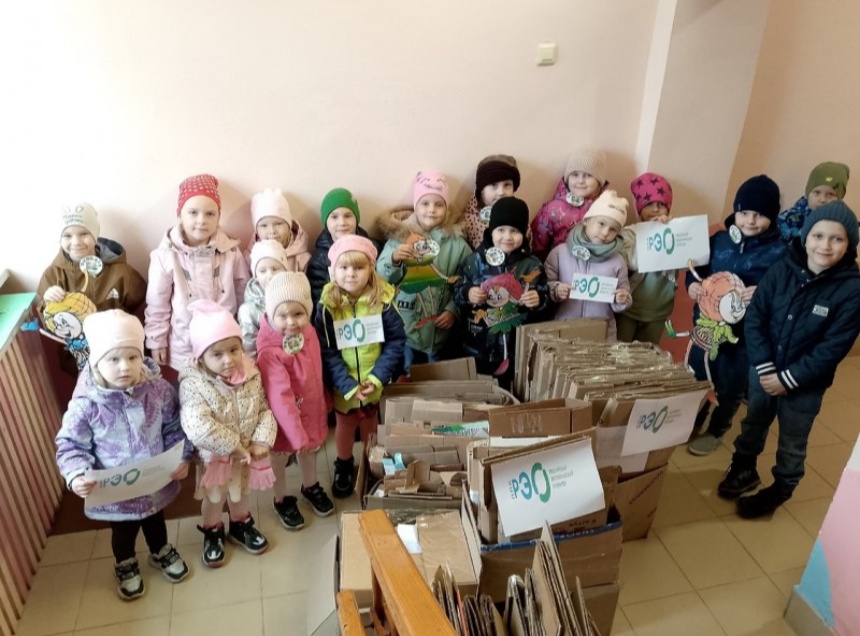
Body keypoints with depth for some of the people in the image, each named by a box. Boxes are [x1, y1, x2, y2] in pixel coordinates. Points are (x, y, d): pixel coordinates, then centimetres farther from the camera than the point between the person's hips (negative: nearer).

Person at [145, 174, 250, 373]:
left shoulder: (231, 251, -7)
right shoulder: (166, 255, -11)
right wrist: (157, 342, 1)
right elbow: (157, 304, -2)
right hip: (184, 348, -1)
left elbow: (243, 296, 3)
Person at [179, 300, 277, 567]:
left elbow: (264, 409, -6)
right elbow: (197, 426, -37)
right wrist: (232, 446, -31)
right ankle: (212, 533, 48)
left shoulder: (250, 374, -14)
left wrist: (262, 440, -20)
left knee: (240, 494, 27)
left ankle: (240, 525, 53)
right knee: (214, 499, 21)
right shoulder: (193, 384, -28)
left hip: (247, 455, 4)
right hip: (214, 457, -3)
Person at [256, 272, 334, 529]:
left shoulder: (308, 331, -12)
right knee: (280, 458, 21)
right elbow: (280, 397, -32)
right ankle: (282, 500, 46)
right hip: (284, 418, -6)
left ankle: (311, 487, 55)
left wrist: (324, 401, 15)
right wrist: (296, 434, -29)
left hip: (311, 409, 6)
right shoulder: (270, 352, -34)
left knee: (310, 450, 29)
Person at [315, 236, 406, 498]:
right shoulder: (327, 305, -14)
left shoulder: (383, 300, -14)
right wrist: (348, 385, -21)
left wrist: (377, 378, -18)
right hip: (342, 385, 0)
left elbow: (396, 342, -10)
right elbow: (326, 351, -13)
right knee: (344, 427, 20)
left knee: (372, 428, 18)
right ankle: (344, 468, 45)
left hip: (376, 383, 0)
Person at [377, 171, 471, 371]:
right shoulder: (399, 236, -4)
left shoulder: (456, 242, -5)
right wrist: (393, 259, -26)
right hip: (405, 324, 0)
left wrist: (453, 310, -13)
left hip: (440, 326, 0)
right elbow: (380, 276, -8)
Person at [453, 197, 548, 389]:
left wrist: (538, 300, -18)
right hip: (478, 346, 0)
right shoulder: (475, 260, -4)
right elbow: (456, 292, 2)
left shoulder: (532, 266, -2)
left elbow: (545, 300, 4)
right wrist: (467, 294, -18)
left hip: (518, 348, 0)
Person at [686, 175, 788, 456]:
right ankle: (692, 423, 45)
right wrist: (691, 284, -12)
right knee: (695, 378, 20)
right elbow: (698, 270, 9)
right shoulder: (719, 240, -2)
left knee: (730, 387, 14)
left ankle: (715, 432, 38)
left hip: (746, 334, -4)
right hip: (707, 325, 4)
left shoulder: (780, 253, -13)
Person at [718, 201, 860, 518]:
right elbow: (755, 317, -8)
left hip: (805, 384, -3)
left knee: (791, 444, 16)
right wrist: (764, 366, -15)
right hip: (763, 370, 3)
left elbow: (834, 347, -18)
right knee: (753, 425, 24)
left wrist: (788, 378, -19)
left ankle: (780, 490, 39)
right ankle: (744, 469, 47)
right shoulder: (782, 270, -10)